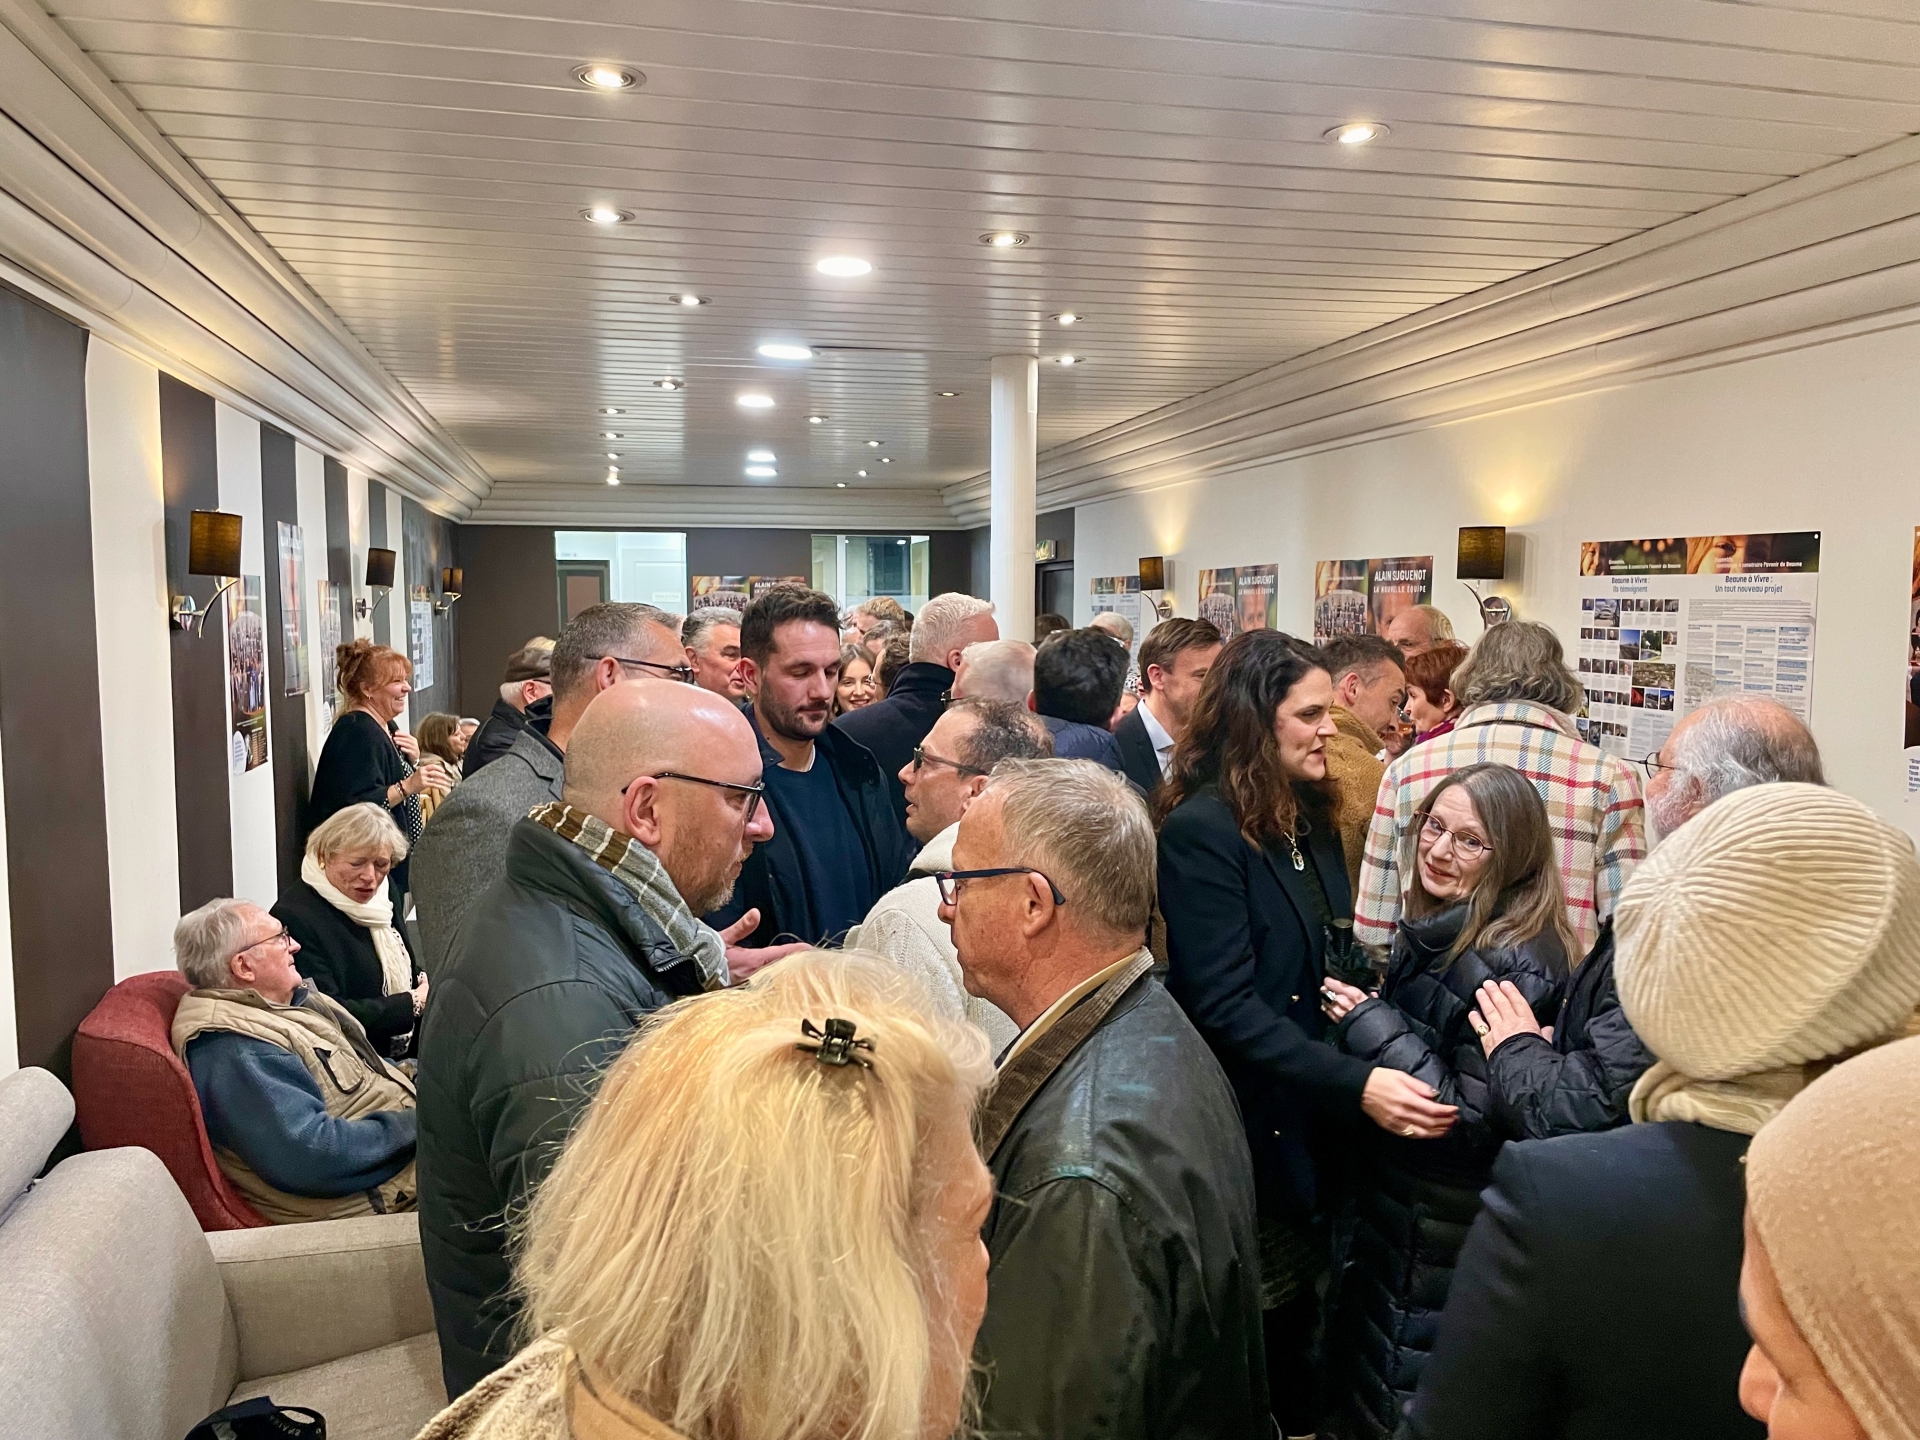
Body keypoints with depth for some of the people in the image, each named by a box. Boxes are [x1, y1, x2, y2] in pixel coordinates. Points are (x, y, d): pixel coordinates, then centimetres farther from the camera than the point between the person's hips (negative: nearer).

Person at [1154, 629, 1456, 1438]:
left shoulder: (1311, 822, 8)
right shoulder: (1201, 830, -18)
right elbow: (1227, 1008, -24)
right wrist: (1358, 1085, -30)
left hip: (1312, 1122, 7)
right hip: (1246, 1128, -7)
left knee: (1296, 1316, 19)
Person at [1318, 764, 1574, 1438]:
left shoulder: (1514, 963, -25)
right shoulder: (1433, 929, 3)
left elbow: (1475, 1122, -26)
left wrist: (1371, 1023, -23)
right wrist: (1365, 1016, 1)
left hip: (1447, 1244, -8)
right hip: (1393, 1212, 8)